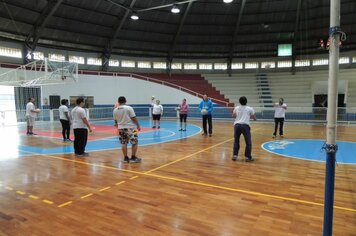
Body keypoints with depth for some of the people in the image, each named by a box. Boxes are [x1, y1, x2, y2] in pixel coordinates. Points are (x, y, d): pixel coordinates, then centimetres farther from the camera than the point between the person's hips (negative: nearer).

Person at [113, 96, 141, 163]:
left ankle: (126, 158, 15)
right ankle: (133, 157, 7)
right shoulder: (129, 108, -10)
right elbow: (134, 118, -11)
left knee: (124, 144, 11)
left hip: (121, 128, 5)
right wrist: (138, 126, -1)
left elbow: (116, 120, 14)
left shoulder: (115, 110, 4)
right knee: (135, 143, 6)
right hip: (130, 128, -4)